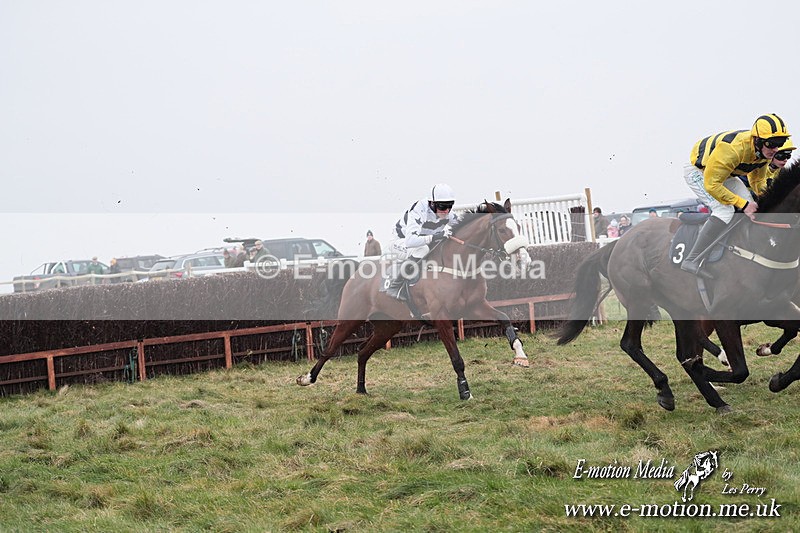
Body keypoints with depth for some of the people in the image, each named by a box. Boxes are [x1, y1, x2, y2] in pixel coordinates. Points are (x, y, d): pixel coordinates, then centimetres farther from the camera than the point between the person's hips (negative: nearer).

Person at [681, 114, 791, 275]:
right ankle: (692, 261, -30)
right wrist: (743, 204, -31)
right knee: (725, 210, -27)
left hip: (726, 174, 9)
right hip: (699, 171, -9)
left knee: (751, 209, -1)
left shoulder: (765, 151, -12)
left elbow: (757, 181, 8)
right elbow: (712, 185, -35)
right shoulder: (734, 149, -39)